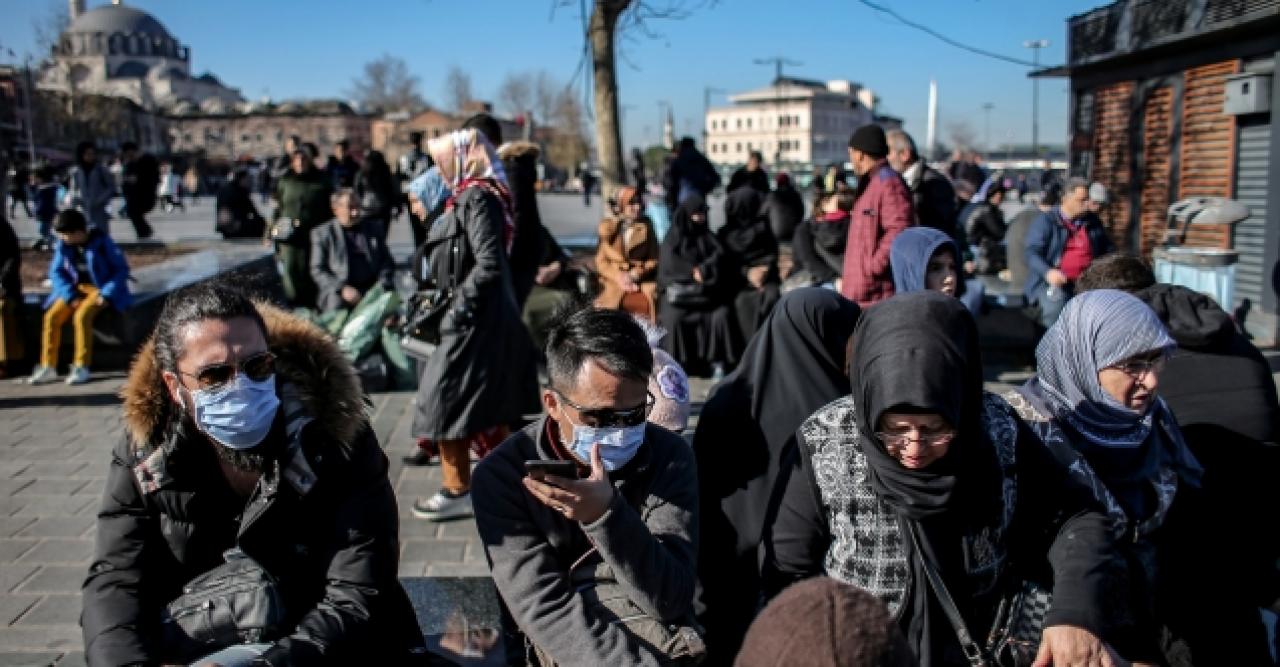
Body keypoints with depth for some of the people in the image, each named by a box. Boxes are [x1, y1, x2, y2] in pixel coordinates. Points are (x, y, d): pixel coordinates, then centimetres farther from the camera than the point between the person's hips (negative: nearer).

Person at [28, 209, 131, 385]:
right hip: (76, 289, 5)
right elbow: (56, 271, 5)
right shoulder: (64, 245, 2)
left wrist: (106, 295, -19)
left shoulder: (101, 241, -13)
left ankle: (81, 368, -23)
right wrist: (70, 295, -11)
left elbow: (122, 269, -11)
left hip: (101, 289, -5)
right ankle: (48, 367, -8)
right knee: (52, 316, -15)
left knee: (81, 316, -30)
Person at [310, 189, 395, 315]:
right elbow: (317, 270, 2)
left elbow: (387, 262, 16)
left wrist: (382, 285, -4)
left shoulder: (374, 228, 18)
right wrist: (342, 289, -14)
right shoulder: (321, 233, 9)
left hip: (372, 289, 2)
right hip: (338, 293, -2)